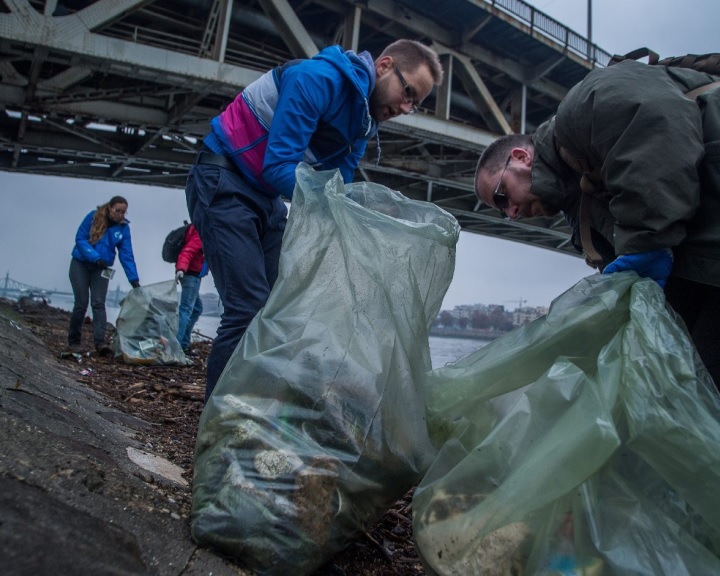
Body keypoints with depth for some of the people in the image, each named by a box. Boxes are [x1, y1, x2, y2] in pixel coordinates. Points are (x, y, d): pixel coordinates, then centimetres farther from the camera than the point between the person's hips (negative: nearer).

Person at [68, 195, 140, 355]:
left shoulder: (123, 228, -4)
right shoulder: (93, 217, -11)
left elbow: (126, 255, -7)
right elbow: (80, 238, -12)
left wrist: (134, 279, -15)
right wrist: (95, 257, -25)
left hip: (101, 269, 2)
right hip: (81, 265, -2)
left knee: (98, 303, -8)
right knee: (81, 304, -3)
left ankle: (100, 342, -15)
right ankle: (74, 340, 13)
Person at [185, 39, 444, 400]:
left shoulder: (362, 124, 8)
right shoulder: (319, 77, -18)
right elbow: (278, 165, -25)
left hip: (268, 199, 9)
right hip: (224, 184, -8)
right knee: (249, 309, -16)